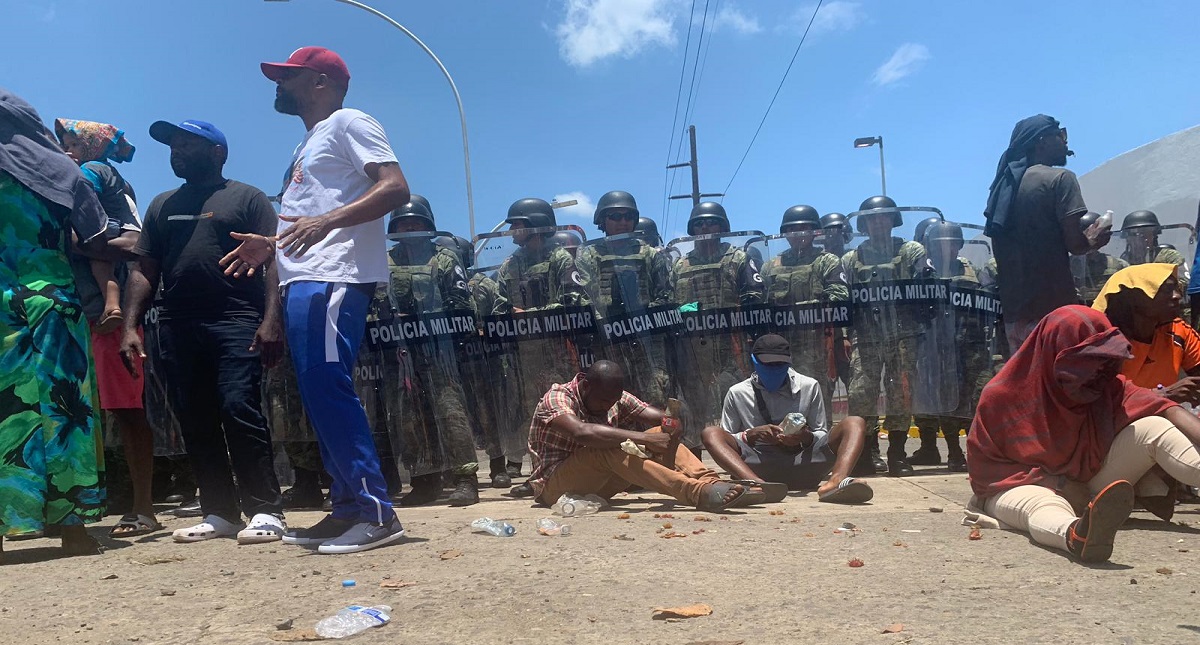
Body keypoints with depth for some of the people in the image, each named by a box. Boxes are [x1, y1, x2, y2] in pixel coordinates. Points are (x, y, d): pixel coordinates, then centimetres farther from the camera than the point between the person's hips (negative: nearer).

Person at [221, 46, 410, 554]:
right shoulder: (309, 145, 29)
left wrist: (327, 220, -26)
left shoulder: (348, 122, 1)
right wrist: (271, 246, 19)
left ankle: (377, 511, -14)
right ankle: (348, 508, 13)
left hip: (331, 281, -10)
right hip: (301, 282, 10)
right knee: (320, 395, 8)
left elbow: (396, 188, -15)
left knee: (327, 390, -17)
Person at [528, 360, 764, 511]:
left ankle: (711, 483, -32)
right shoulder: (557, 397, -16)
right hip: (554, 486, -7)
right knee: (609, 448, -36)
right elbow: (581, 432, -37)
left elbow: (659, 418, -4)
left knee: (663, 436, -10)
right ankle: (699, 493, -47)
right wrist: (643, 439, -40)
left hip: (596, 485, 7)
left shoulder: (617, 399, 5)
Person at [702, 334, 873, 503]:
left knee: (855, 423, -15)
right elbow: (724, 441, 7)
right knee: (711, 433, -23)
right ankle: (757, 484, -51)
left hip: (802, 465, 1)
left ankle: (836, 482, -46)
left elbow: (823, 435, 11)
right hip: (759, 467, -1)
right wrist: (751, 435, -13)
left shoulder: (809, 387, 9)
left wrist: (806, 438, -13)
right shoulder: (737, 393, 7)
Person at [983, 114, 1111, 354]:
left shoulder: (1004, 184, 15)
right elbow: (1074, 243, -13)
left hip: (1014, 309, 7)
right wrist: (1093, 240, 9)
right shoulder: (1060, 178, -5)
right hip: (1053, 309, -7)